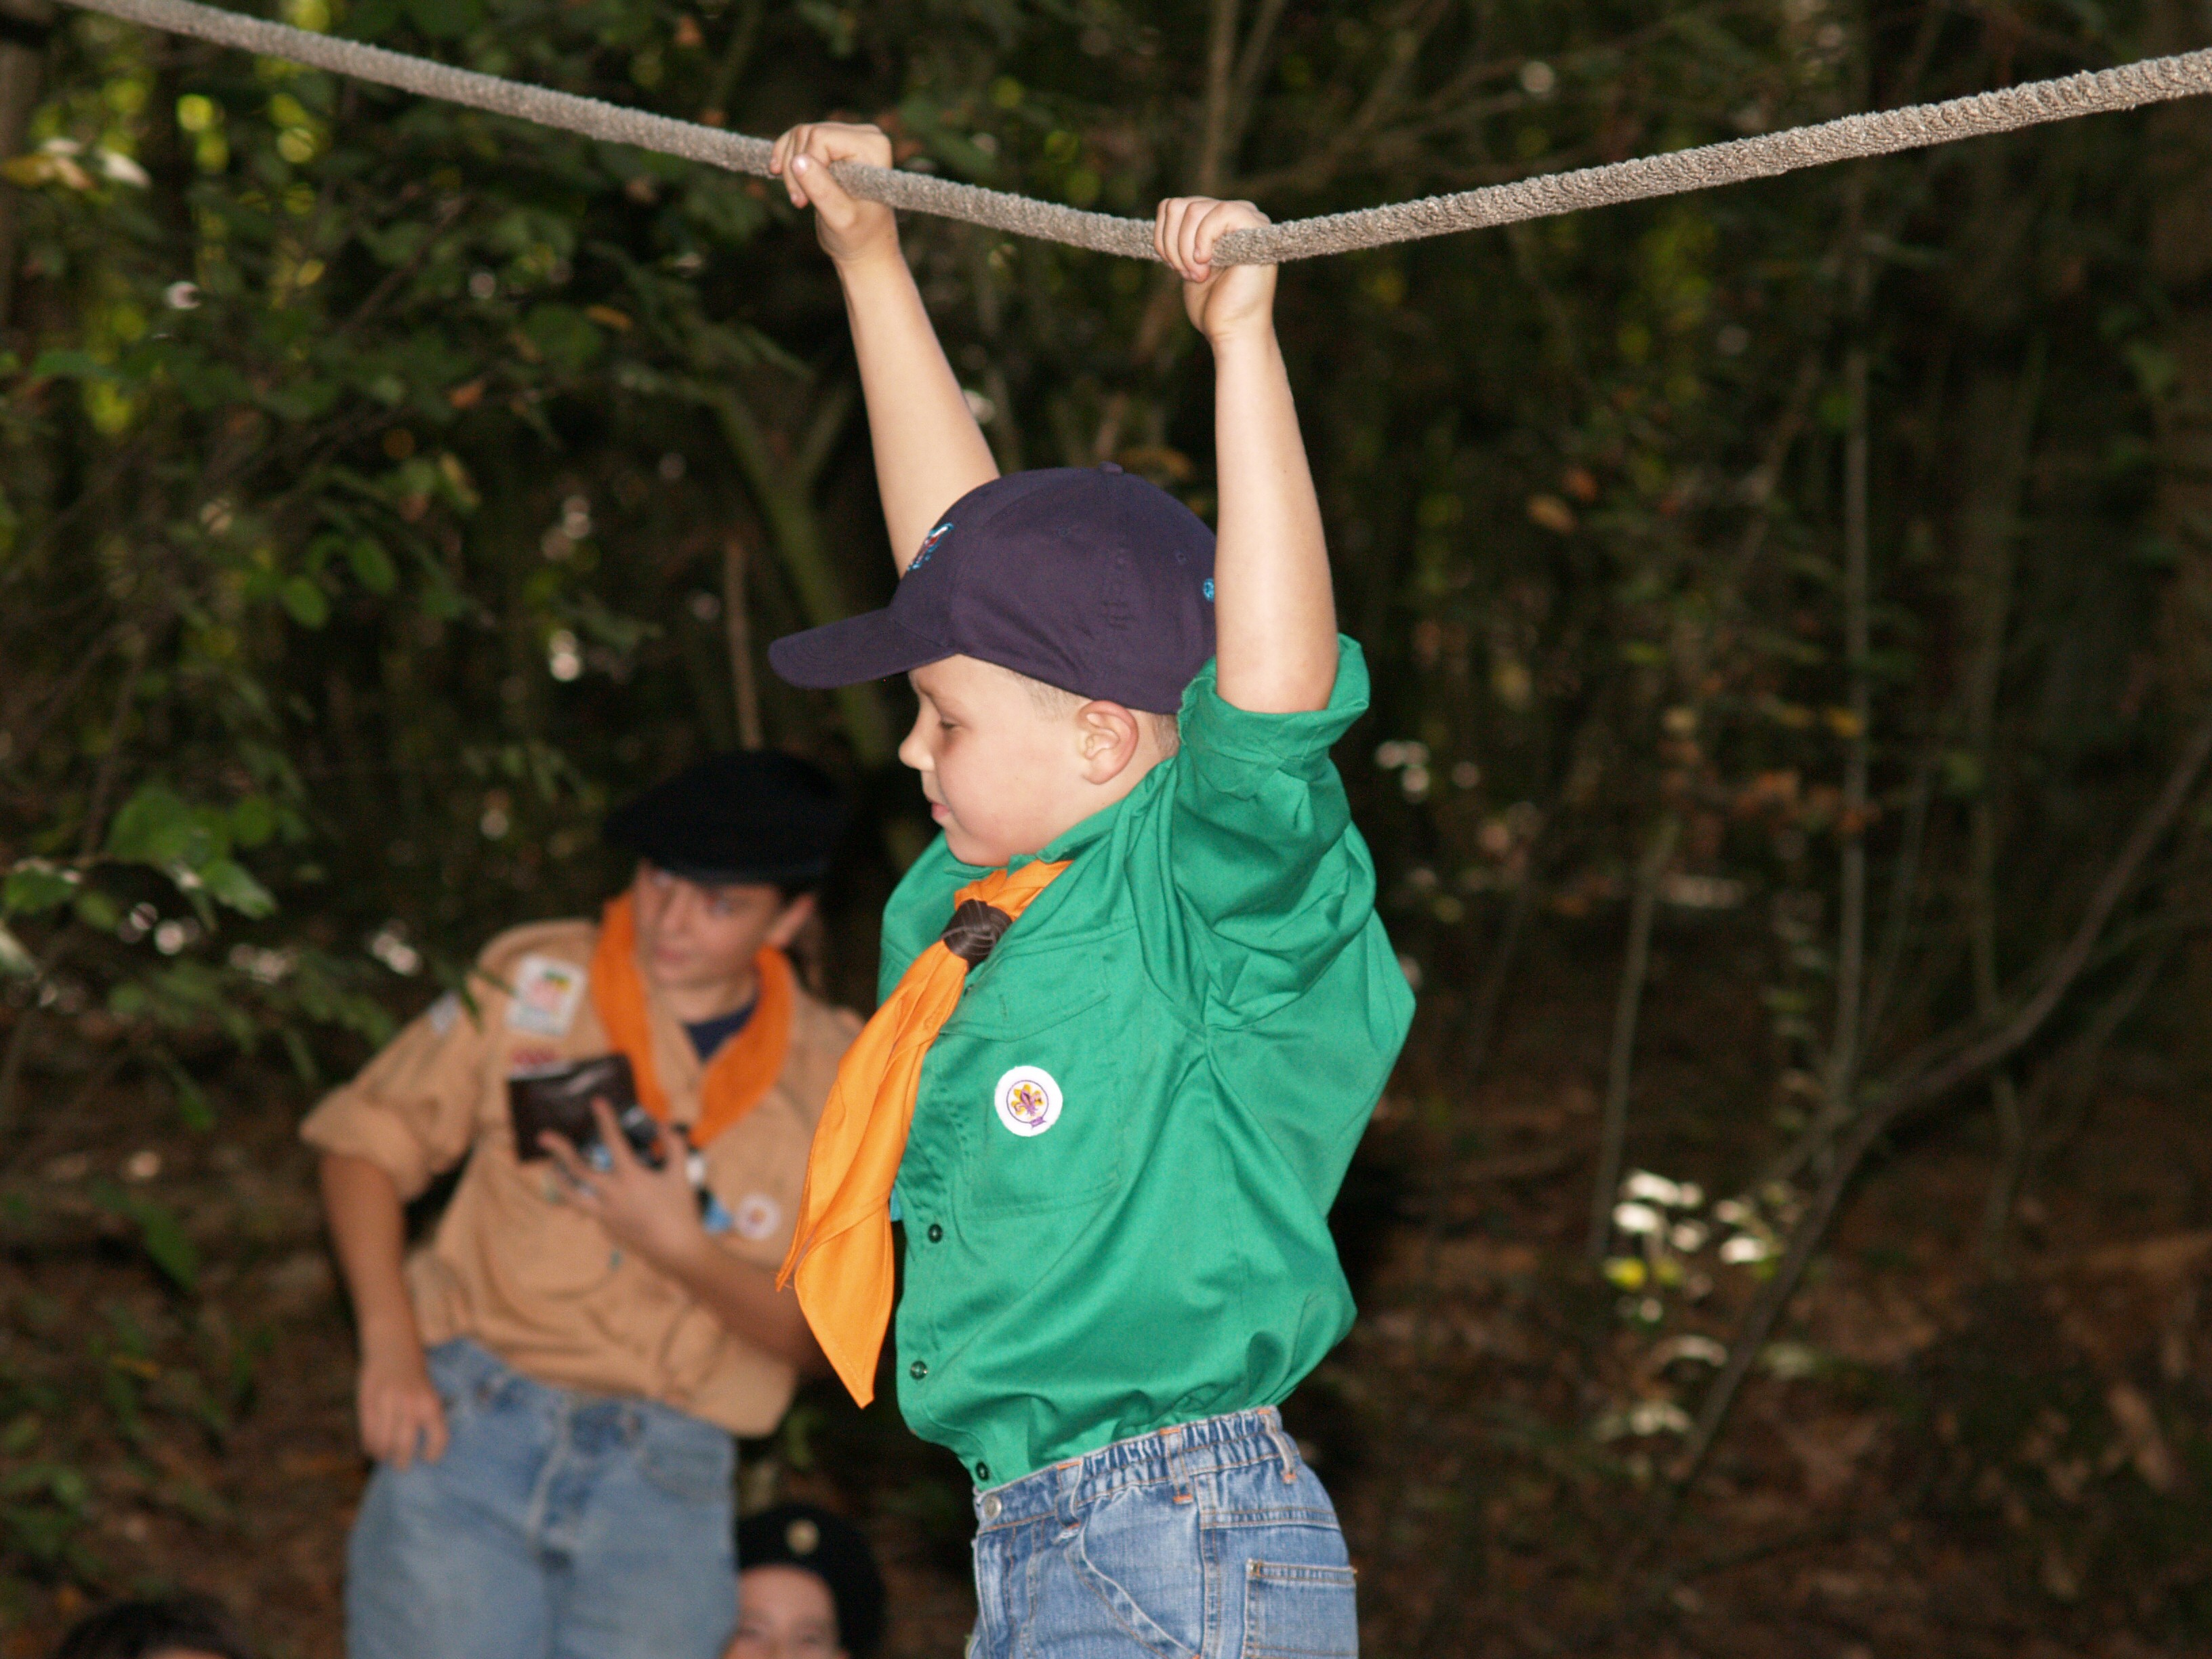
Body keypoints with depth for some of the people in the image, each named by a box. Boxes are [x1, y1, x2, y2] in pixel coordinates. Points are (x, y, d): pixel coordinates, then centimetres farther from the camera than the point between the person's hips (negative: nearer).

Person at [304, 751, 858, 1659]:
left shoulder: (834, 1077, 6)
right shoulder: (535, 980, 4)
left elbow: (815, 1336, 6)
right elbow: (368, 1140, 7)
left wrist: (681, 1248, -12)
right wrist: (389, 1342, -6)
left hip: (664, 1479, 1)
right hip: (468, 1421, -1)